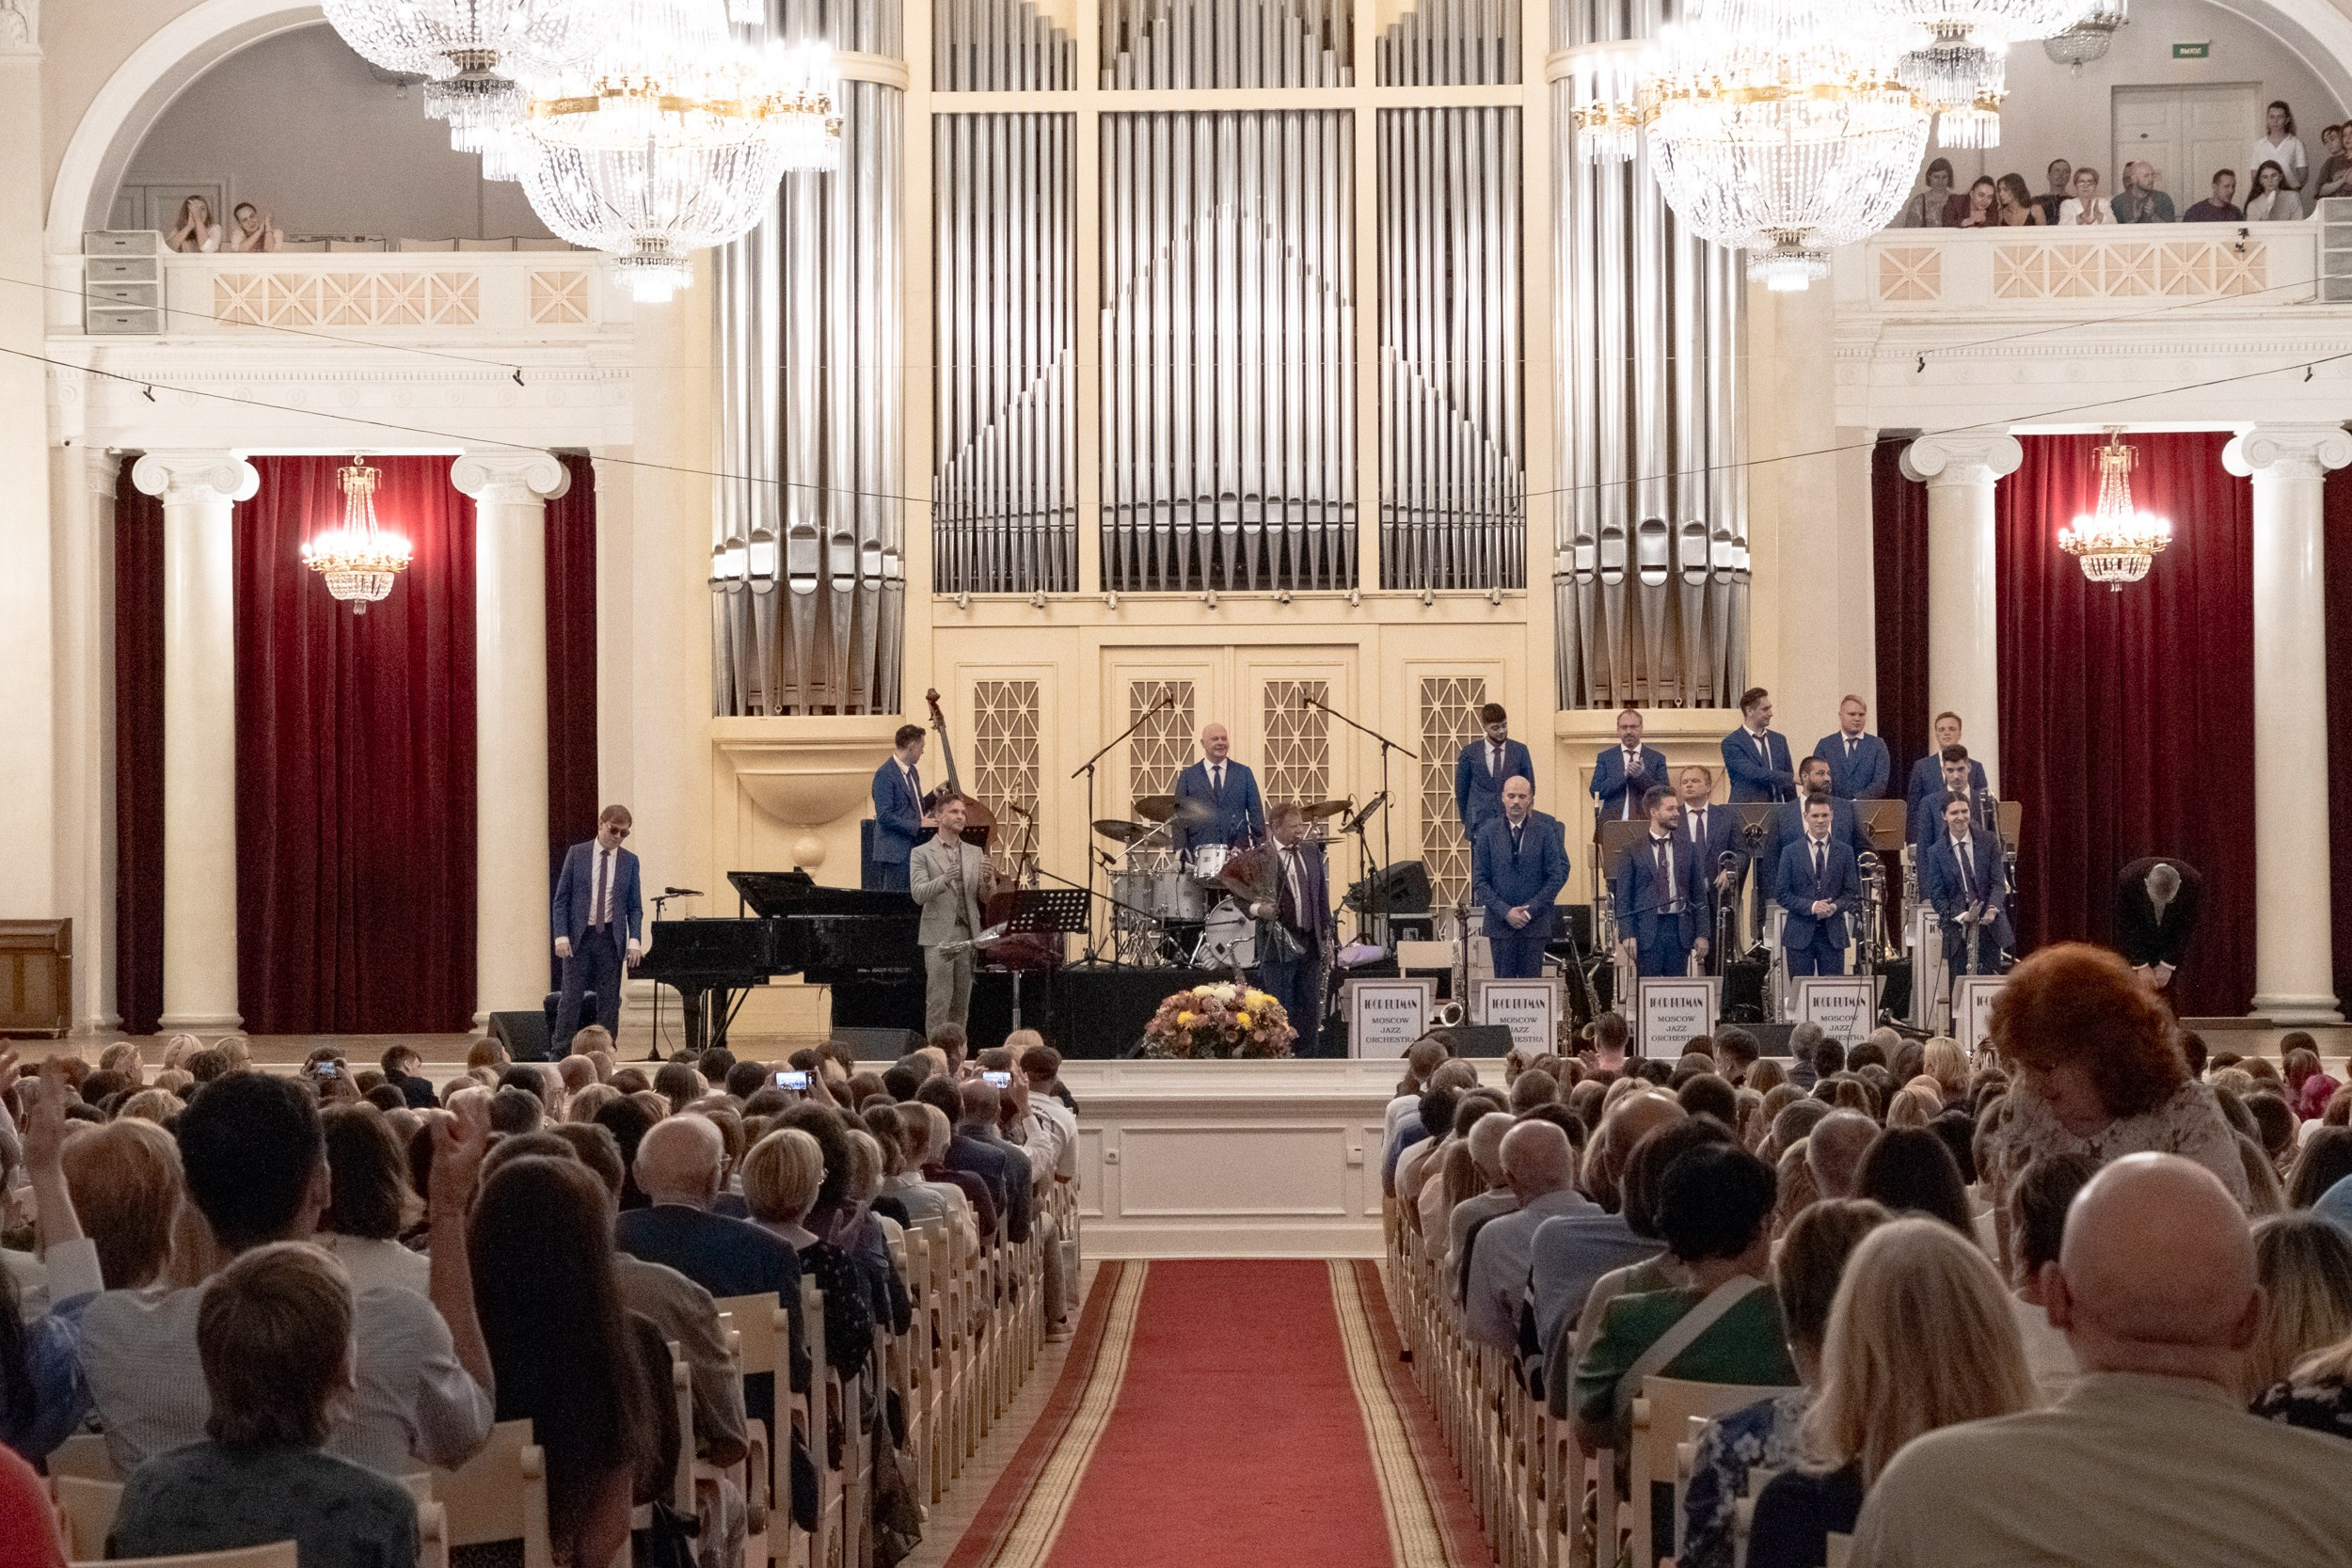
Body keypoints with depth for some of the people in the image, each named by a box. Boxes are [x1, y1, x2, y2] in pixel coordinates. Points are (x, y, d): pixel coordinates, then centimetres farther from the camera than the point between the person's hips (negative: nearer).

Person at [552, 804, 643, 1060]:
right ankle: (559, 1053, 0)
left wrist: (635, 940, -8)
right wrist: (561, 936, -9)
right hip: (579, 936, -2)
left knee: (609, 1000, 3)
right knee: (571, 997, -3)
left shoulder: (629, 861, 5)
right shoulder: (577, 854, 2)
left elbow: (634, 907, 6)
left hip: (611, 938, 2)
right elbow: (561, 899, 1)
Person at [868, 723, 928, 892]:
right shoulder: (885, 774, -13)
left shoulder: (912, 771, 16)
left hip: (915, 848, 9)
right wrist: (918, 825, -19)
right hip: (896, 852, -8)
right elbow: (885, 816, -19)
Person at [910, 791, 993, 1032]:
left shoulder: (975, 853, 15)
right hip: (939, 937, -4)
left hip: (968, 935, 4)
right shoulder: (921, 854, 2)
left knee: (961, 1003, 6)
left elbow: (986, 899, 10)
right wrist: (944, 880, -28)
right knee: (939, 1002, -7)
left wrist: (988, 880, -13)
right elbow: (919, 894, -11)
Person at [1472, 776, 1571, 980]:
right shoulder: (1488, 833, 3)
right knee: (1503, 980, 0)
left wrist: (1531, 909, -7)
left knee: (1532, 979, -2)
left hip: (1535, 921, 0)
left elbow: (1558, 875, 1)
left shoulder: (1544, 831, 2)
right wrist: (1505, 911, -9)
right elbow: (1479, 880, 2)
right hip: (1500, 923, 0)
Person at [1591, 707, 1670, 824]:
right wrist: (1624, 775, -12)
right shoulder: (1605, 757, 9)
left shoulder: (1657, 758, 7)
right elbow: (1596, 792, -1)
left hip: (1645, 823, 0)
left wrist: (1642, 775, -14)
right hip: (1612, 823, 0)